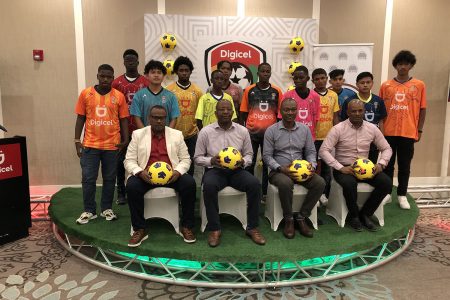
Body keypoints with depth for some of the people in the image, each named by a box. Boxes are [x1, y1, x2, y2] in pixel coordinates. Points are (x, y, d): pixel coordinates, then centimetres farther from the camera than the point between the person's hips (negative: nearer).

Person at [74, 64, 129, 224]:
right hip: (90, 144, 0)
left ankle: (107, 209, 24)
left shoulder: (119, 96, 0)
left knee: (109, 179, 10)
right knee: (88, 179, 4)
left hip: (112, 145, 0)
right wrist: (77, 141, 1)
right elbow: (80, 118, 5)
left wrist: (125, 140, -5)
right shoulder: (85, 94, 1)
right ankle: (89, 211, 19)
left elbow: (123, 120, 3)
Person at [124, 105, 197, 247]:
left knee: (189, 183, -27)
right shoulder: (138, 134, 7)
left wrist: (178, 172, -15)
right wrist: (140, 172, -18)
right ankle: (139, 229, -13)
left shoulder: (177, 134, 10)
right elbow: (129, 160, 3)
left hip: (171, 175, 1)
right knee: (132, 185, -30)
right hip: (145, 176, 0)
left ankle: (186, 226, -11)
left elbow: (185, 159, 7)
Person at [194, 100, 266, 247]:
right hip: (215, 170, -2)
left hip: (236, 170, 2)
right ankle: (214, 229, -19)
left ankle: (252, 228, -11)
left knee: (255, 184, -26)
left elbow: (249, 154, 13)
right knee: (209, 186, -36)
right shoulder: (205, 131, -1)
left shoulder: (242, 131, 5)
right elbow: (198, 157, 4)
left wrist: (243, 161, -11)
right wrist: (211, 160, -17)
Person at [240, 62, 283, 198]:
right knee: (249, 163, 7)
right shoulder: (249, 90, 3)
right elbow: (243, 113, 6)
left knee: (268, 163, 7)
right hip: (251, 132, 0)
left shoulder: (277, 91, 4)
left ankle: (265, 192, 19)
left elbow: (279, 113, 7)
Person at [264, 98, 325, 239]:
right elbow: (267, 155, -4)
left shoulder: (305, 129, 9)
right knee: (285, 183, -37)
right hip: (279, 171, -3)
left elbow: (311, 152, 11)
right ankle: (288, 219, -13)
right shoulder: (271, 130, -2)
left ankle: (301, 217, -7)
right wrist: (280, 168, -20)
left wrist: (311, 166, -9)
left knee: (320, 182, -23)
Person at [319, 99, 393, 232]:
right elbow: (323, 150, -16)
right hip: (344, 168, -4)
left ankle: (365, 214, -1)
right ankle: (353, 216, -7)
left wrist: (381, 164, -8)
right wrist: (340, 168, -24)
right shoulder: (338, 129, -9)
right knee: (349, 183, -36)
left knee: (386, 182, -18)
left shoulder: (372, 128, 4)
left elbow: (386, 148, 12)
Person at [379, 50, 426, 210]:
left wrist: (419, 130, 2)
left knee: (404, 166, 8)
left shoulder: (419, 85, 3)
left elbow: (422, 109, 5)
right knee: (388, 165, 9)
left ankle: (402, 195, 19)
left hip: (408, 133, 0)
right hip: (388, 132, 1)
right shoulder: (385, 85, 4)